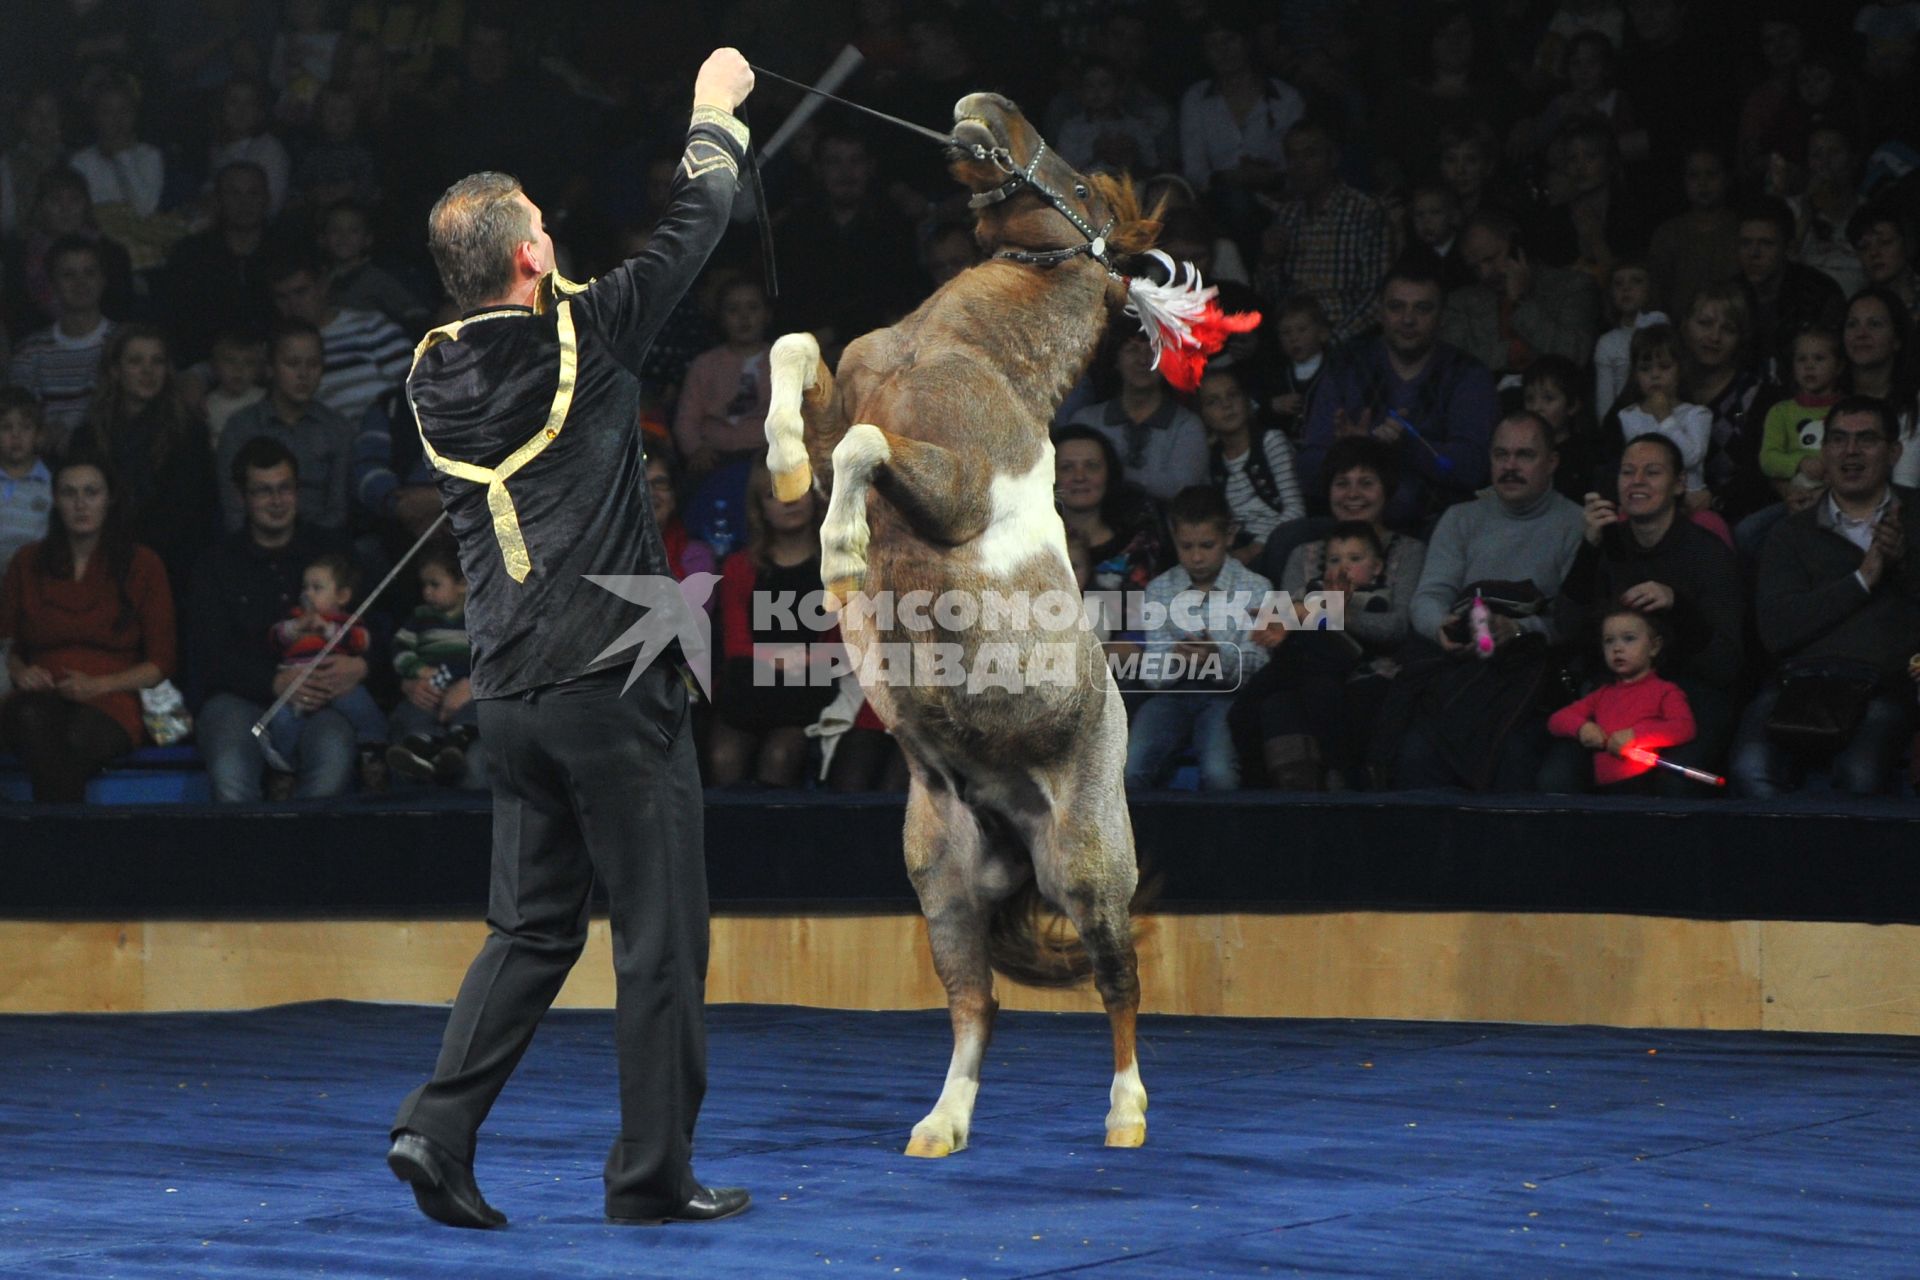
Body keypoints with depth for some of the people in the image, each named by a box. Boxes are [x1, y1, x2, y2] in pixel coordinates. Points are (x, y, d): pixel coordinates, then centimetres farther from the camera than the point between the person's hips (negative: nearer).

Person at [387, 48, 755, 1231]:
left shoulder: (438, 379, 6)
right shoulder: (584, 339, -9)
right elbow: (691, 236, 3)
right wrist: (716, 116, 18)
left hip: (511, 695, 6)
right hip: (615, 685, -6)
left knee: (532, 929, 14)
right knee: (661, 936, 2)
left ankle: (442, 1124, 0)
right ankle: (654, 1172, 5)